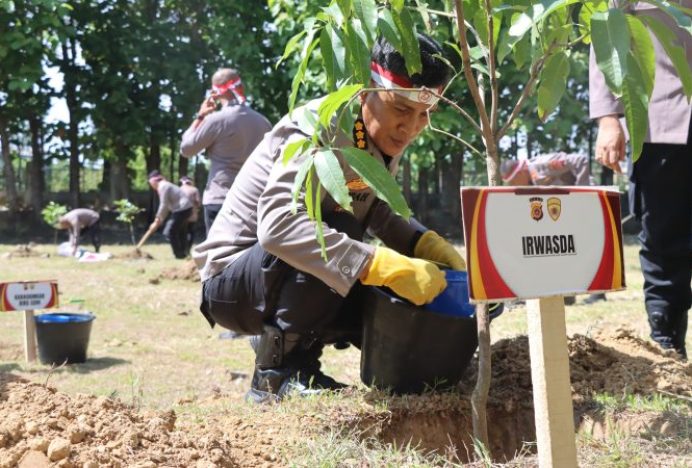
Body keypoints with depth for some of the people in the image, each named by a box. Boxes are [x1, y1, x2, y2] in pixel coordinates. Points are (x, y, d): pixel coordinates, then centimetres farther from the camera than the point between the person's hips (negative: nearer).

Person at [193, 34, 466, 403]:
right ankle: (278, 370, -18)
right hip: (232, 279, -8)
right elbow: (278, 224, -40)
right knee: (337, 233, -32)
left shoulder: (384, 140, -1)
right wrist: (385, 266, -45)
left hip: (295, 285, 8)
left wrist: (427, 245, -13)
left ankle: (286, 341, 10)